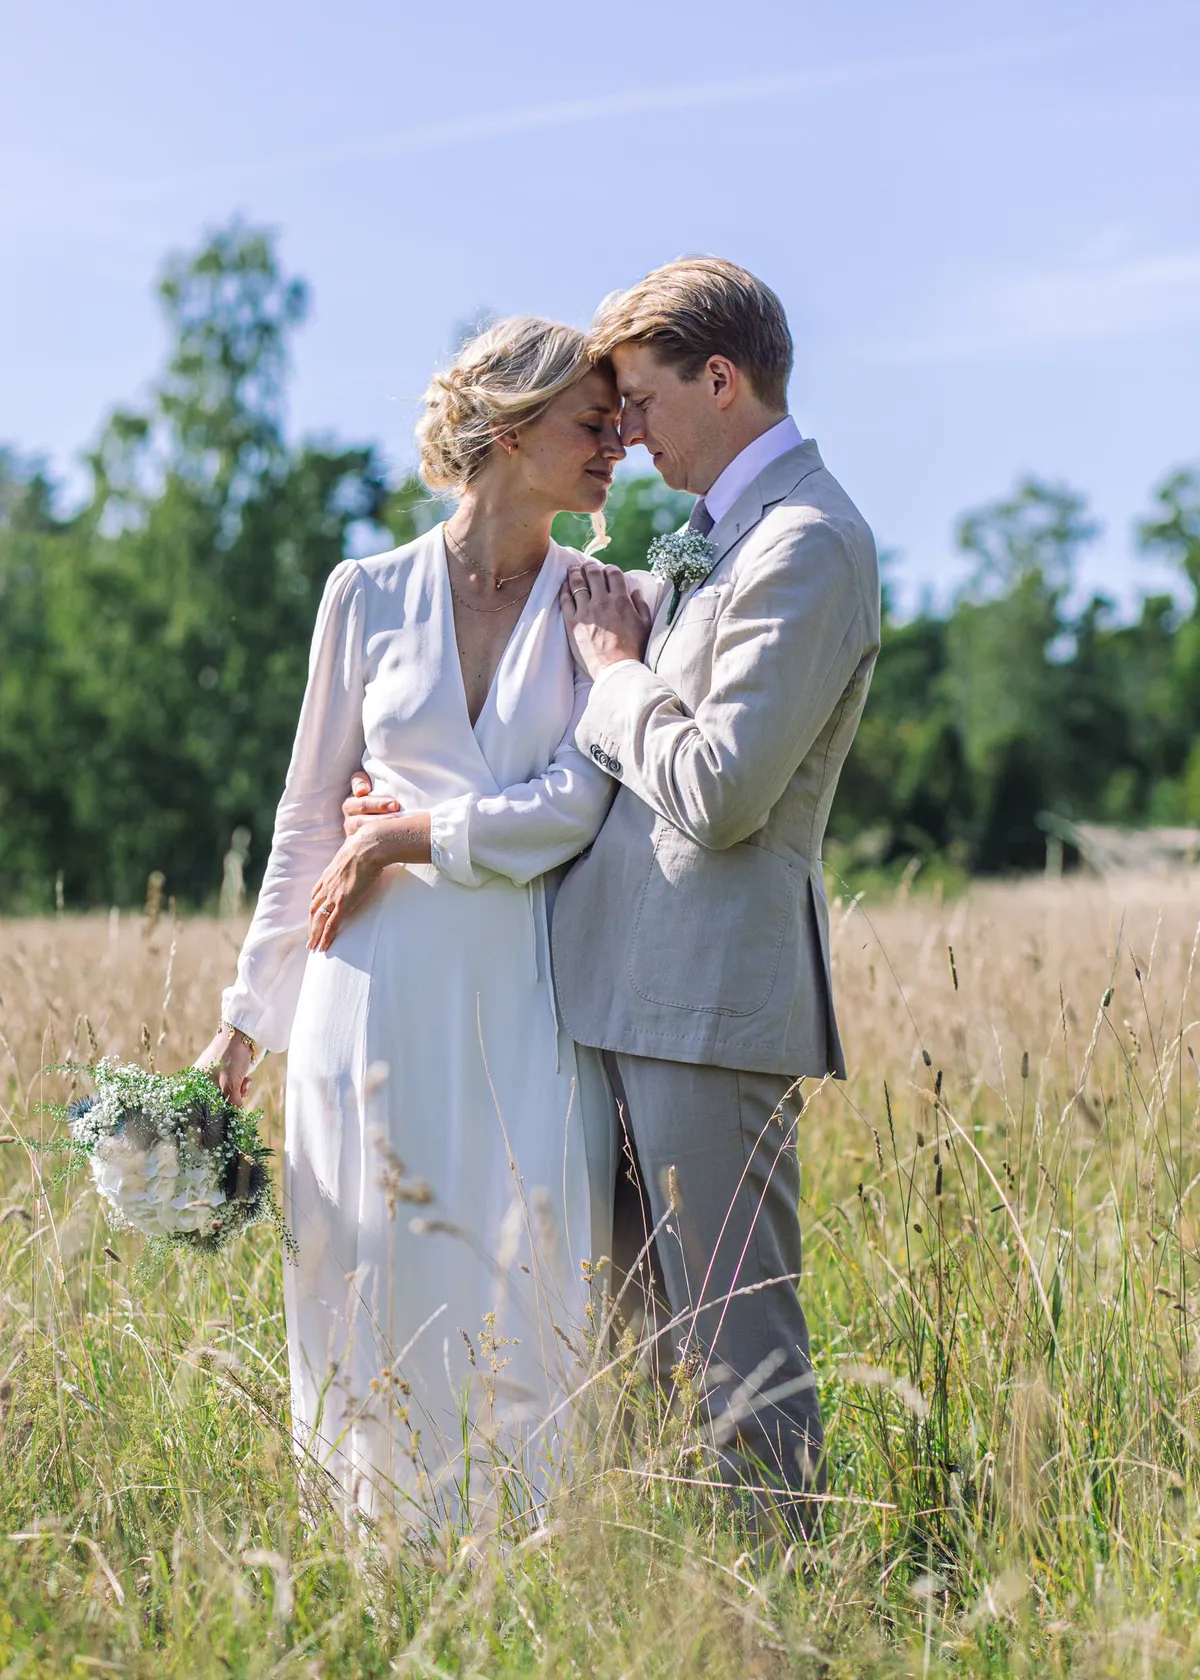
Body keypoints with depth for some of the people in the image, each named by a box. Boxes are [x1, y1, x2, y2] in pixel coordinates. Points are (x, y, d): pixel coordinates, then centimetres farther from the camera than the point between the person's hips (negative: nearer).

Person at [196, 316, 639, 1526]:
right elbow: (309, 818, 10)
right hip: (378, 988, 0)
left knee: (523, 1311, 0)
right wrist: (247, 1015, 11)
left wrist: (409, 835, -8)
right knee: (374, 1300, 5)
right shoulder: (369, 594, 6)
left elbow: (581, 802, -6)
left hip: (527, 1002, 0)